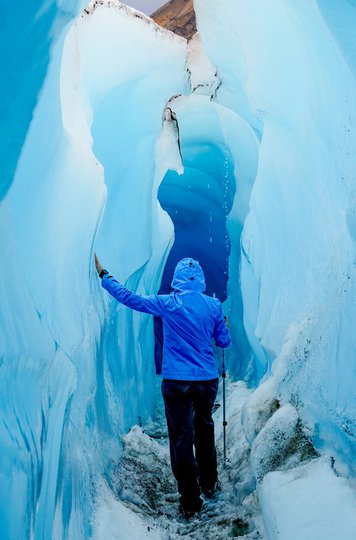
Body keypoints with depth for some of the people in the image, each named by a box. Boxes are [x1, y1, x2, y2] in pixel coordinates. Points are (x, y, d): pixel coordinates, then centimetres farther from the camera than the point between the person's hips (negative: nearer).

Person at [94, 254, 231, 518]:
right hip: (208, 380, 3)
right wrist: (224, 327, 30)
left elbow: (129, 297, -2)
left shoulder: (167, 304, -7)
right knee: (205, 430, 23)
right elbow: (224, 341, 8)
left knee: (181, 439, 4)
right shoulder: (213, 305, -2)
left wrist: (103, 275, 10)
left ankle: (191, 501, 7)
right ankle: (209, 483, 37)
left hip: (176, 383, -3)